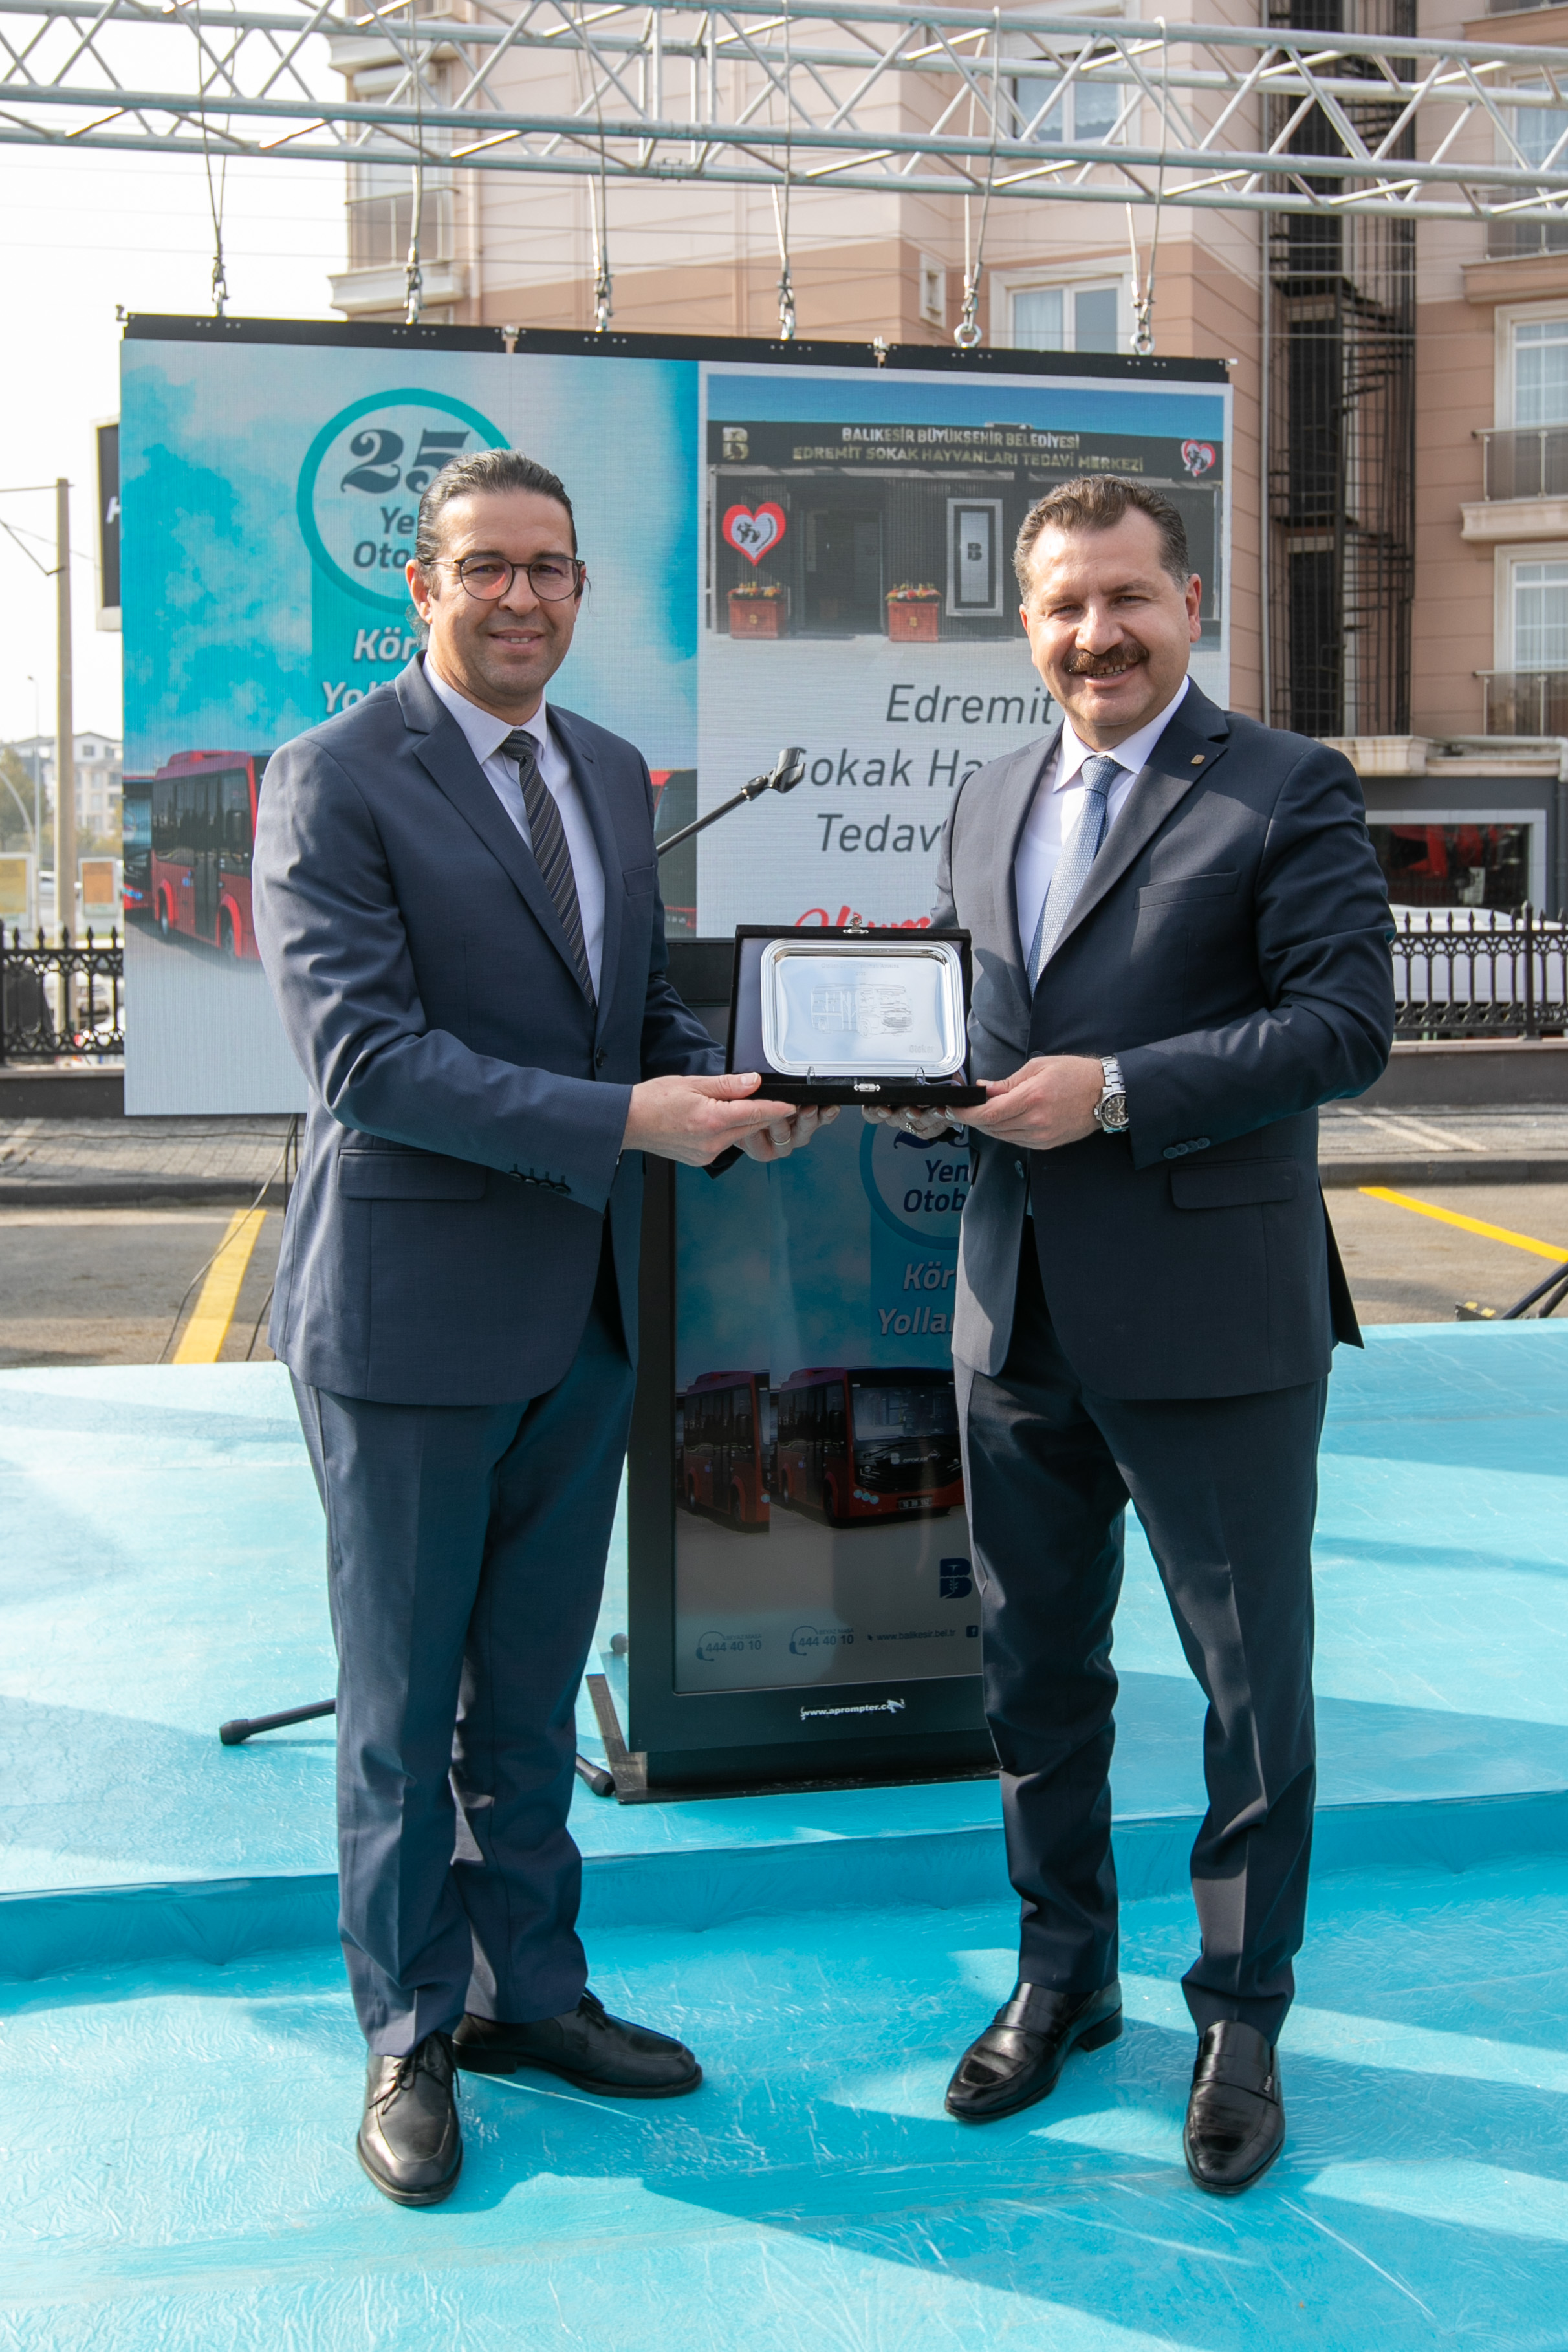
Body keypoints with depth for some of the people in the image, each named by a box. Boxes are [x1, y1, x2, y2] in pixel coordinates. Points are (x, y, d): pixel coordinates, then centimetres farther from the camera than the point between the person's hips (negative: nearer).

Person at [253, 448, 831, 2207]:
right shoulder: (334, 780, -11)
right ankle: (410, 2035, 27)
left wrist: (721, 1094, -6)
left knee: (534, 1688, 18)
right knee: (403, 1702, 10)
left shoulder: (614, 776, 11)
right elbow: (361, 1055, -21)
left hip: (583, 1314, 6)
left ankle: (528, 1991, 35)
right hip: (411, 1315, -6)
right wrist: (626, 1119, -25)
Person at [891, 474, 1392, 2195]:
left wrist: (1114, 1089, -21)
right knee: (1033, 1669, 17)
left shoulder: (1287, 791, -6)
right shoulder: (987, 802, 13)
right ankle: (1060, 1979, 36)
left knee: (1253, 1683, 7)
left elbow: (1346, 1020, -15)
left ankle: (1239, 2021, 27)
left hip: (1210, 1323, -5)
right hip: (1018, 1315, 6)